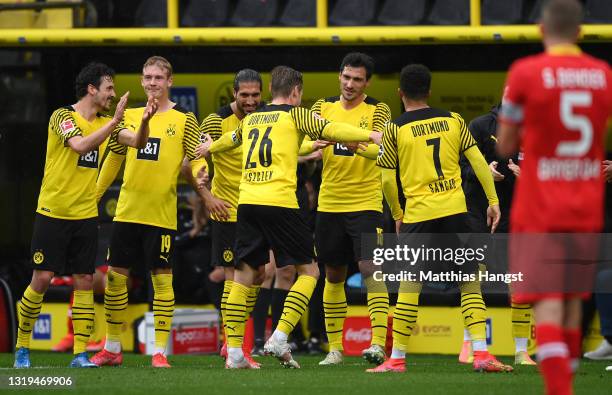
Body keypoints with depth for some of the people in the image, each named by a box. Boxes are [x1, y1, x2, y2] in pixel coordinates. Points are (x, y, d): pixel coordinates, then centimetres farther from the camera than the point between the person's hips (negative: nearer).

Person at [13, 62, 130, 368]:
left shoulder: (104, 123, 10)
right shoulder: (62, 117, -9)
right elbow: (80, 145, -26)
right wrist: (113, 121, -28)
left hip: (85, 216, 5)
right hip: (52, 213, -5)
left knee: (84, 281, 0)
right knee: (42, 278, -5)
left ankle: (81, 354, 3)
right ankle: (22, 346, 11)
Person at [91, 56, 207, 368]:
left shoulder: (184, 120, 1)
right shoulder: (129, 116, 11)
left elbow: (197, 160, -3)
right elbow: (114, 157, 18)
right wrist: (94, 193, 16)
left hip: (162, 212, -4)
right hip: (127, 210, 4)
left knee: (162, 279, -3)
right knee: (115, 276, 6)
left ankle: (159, 351, 1)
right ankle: (112, 348, 17)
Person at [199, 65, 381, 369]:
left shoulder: (250, 120, 22)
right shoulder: (294, 115, 6)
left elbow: (231, 138, 42)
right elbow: (329, 130, -7)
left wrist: (208, 148, 62)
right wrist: (369, 135, -8)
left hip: (246, 203, 5)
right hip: (279, 203, -5)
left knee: (244, 274, 10)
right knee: (308, 270, 4)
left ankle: (234, 351, 4)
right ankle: (279, 338, -10)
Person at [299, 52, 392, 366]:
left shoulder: (378, 111, -2)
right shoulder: (324, 107, 8)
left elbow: (381, 150, -17)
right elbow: (302, 145, 0)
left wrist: (357, 146, -37)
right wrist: (314, 145, -23)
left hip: (365, 204, -4)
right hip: (329, 204, 4)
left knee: (370, 269, -15)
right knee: (333, 275, 9)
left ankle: (378, 343, -18)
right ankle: (334, 348, 16)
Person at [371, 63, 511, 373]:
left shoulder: (395, 129, 0)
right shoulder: (453, 121, 7)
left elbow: (387, 180, 0)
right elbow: (478, 161, 4)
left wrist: (397, 215, 14)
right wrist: (493, 202, 8)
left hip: (418, 214, -2)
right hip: (455, 210, 2)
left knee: (409, 286, 2)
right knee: (470, 282, 7)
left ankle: (397, 357, 2)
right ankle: (481, 352, -2)